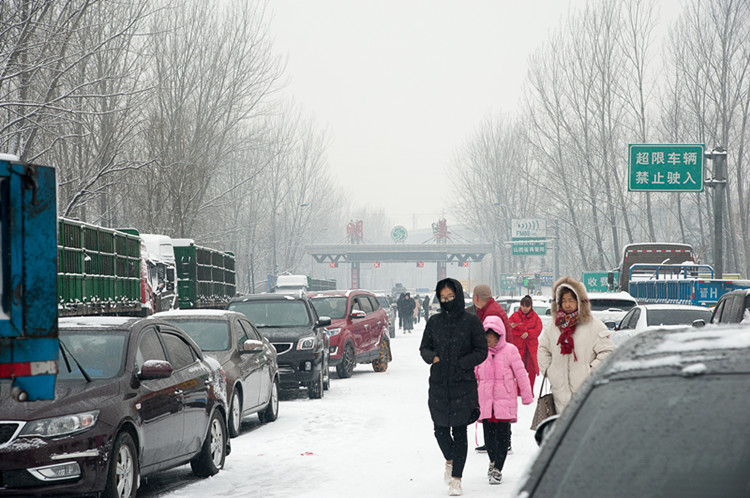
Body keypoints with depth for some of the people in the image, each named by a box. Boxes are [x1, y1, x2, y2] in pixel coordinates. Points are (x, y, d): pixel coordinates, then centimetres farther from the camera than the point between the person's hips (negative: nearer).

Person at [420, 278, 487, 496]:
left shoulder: (471, 321, -3)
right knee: (440, 429, 7)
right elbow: (424, 347, 13)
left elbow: (482, 351, -2)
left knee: (459, 431, -2)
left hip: (463, 384, -3)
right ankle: (450, 460, 38)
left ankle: (456, 478, 5)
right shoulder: (434, 321, 6)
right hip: (438, 384, 3)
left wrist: (460, 364, -12)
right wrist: (432, 357, -8)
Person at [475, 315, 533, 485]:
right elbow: (474, 375, 15)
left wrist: (526, 396, 2)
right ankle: (493, 461, 27)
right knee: (489, 433, 5)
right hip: (485, 400, 3)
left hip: (505, 399, -3)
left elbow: (521, 373, 0)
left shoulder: (510, 350, -3)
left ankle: (498, 468, 7)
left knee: (502, 434, -2)